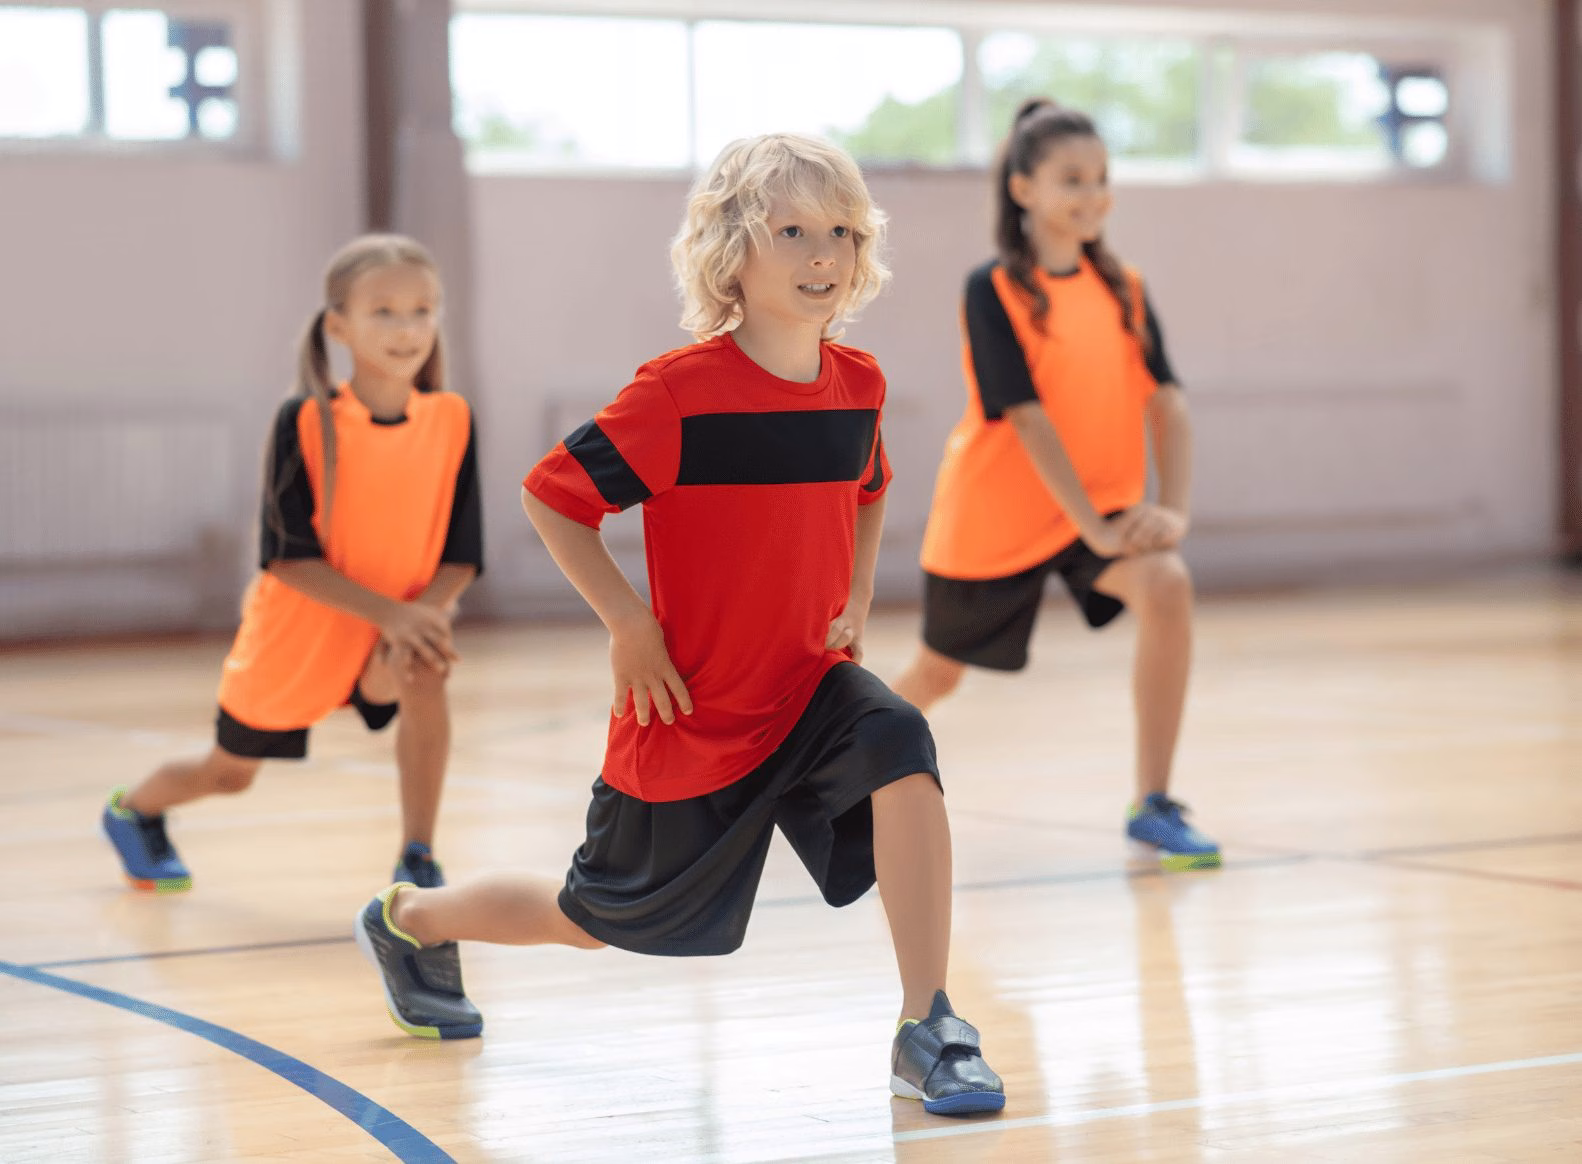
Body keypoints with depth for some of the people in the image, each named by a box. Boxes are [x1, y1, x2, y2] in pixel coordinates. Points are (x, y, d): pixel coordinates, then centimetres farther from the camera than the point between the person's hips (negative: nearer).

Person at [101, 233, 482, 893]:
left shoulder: (451, 421, -13)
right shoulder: (305, 422, -21)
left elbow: (460, 556, -8)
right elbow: (288, 555, -21)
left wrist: (421, 616, -28)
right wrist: (387, 612, -31)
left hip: (401, 625, 1)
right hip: (295, 632, -1)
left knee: (423, 677, -34)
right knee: (230, 773, 17)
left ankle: (417, 862, -21)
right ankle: (133, 810, 52)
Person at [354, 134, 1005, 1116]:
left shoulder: (857, 384, -2)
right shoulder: (678, 394, -20)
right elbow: (553, 496, -13)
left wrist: (856, 601, 9)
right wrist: (630, 624, -16)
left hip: (810, 683, 4)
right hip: (693, 707, -4)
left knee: (900, 750, -28)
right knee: (598, 919, 12)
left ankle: (928, 1030, -22)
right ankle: (409, 918, 42)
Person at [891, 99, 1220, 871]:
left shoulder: (1123, 290, 0)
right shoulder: (994, 291, -14)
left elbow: (1166, 401, -6)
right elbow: (1027, 416, -21)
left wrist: (1174, 509, -20)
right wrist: (1094, 526, -25)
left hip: (1099, 504, 3)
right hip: (995, 511, -3)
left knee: (1166, 586, -27)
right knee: (939, 673, 13)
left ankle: (1153, 807, -22)